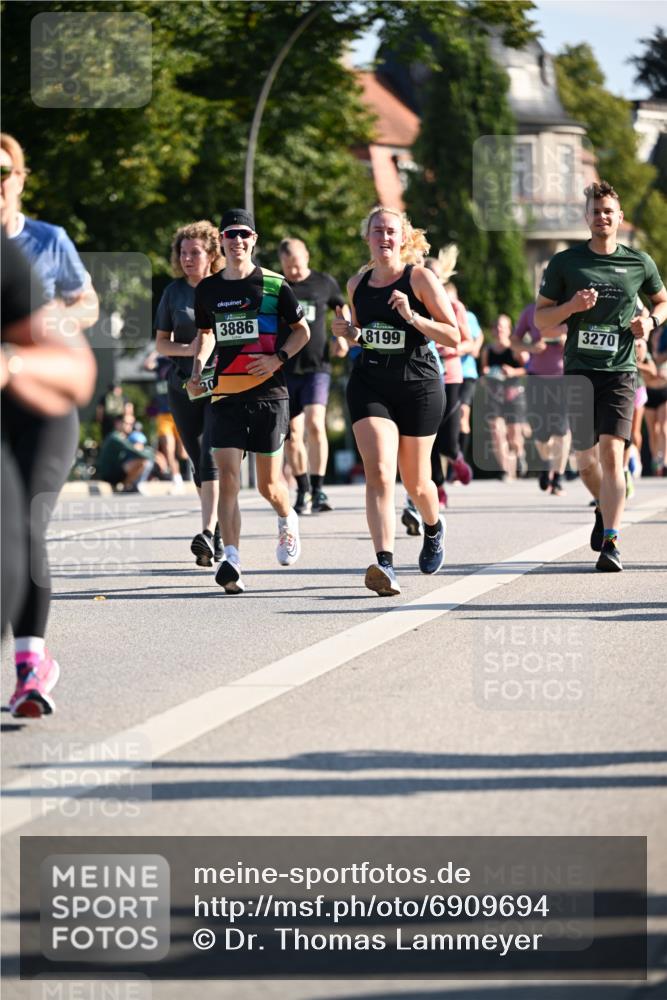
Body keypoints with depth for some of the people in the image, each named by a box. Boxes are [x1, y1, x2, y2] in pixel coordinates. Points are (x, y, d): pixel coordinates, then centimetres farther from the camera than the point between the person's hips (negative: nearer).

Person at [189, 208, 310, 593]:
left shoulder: (274, 284, -1)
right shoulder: (208, 289, 8)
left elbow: (302, 330, 8)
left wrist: (278, 358, -9)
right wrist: (198, 368, 6)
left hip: (269, 392, -2)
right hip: (226, 395, 2)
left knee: (269, 485, 5)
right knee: (228, 478, -13)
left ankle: (288, 520, 41)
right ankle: (232, 561, -18)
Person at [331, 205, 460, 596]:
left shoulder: (420, 278, -6)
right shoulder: (358, 284, 8)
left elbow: (453, 336, -8)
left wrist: (412, 316, -22)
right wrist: (348, 332, 0)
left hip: (418, 385, -2)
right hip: (369, 384, 2)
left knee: (415, 481, 11)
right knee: (379, 473, -17)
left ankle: (434, 527, 46)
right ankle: (385, 564, -27)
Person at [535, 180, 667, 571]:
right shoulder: (565, 263, 4)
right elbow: (541, 319, 6)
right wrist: (572, 306, -13)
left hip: (620, 372, -1)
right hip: (578, 372, 1)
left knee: (611, 454, -16)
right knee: (585, 461, 7)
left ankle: (611, 542, -18)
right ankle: (604, 509, 39)